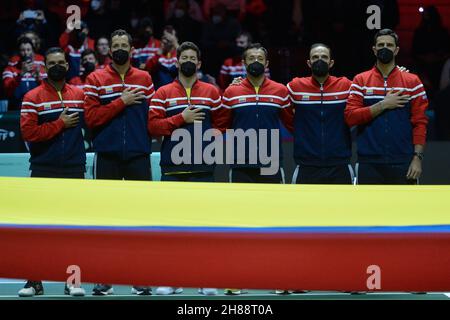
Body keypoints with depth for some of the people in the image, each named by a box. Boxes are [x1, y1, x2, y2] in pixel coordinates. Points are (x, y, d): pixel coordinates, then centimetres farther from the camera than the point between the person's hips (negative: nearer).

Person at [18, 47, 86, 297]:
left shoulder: (80, 95, 10)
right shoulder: (33, 98, 0)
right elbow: (28, 132, -10)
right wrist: (60, 124, -11)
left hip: (74, 169, 2)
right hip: (43, 171, -2)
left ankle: (73, 280, 9)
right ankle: (34, 281, 6)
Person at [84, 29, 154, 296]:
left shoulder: (145, 79, 9)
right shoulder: (96, 80, 4)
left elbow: (153, 117, 9)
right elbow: (91, 117, -7)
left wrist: (146, 140, -4)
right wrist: (121, 102, -12)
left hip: (138, 156, 1)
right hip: (107, 156, -1)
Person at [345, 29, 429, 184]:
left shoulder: (412, 82, 5)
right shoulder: (360, 81, 6)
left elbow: (420, 123, 1)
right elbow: (350, 117, -5)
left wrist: (417, 157, -8)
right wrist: (383, 105, -12)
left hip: (403, 163, 0)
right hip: (370, 163, 0)